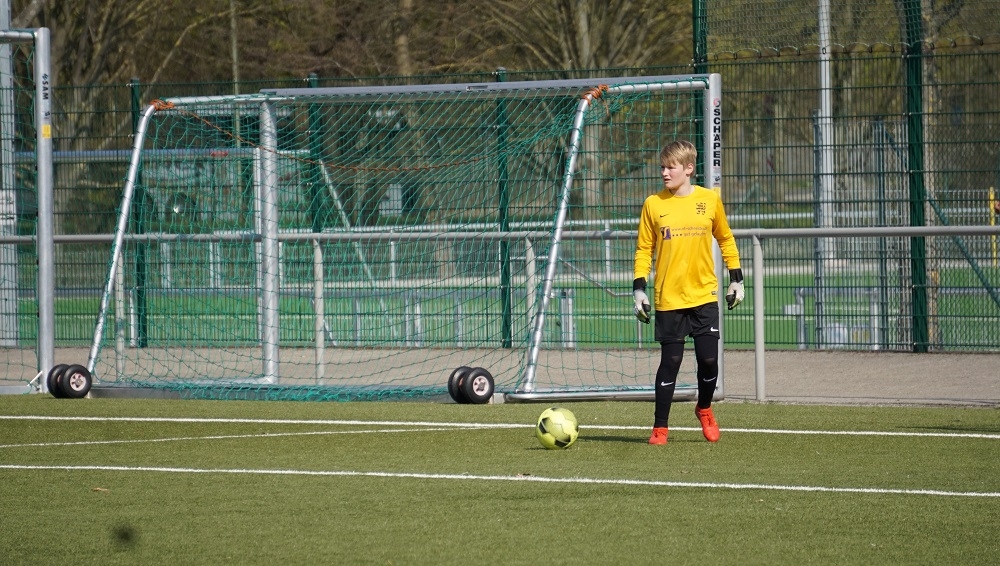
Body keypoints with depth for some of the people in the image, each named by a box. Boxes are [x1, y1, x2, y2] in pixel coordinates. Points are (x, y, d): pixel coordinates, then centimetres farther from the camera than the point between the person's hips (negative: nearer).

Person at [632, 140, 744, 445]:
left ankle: (704, 409, 26)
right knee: (670, 362, 0)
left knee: (709, 359, -2)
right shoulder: (653, 204, -1)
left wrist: (736, 279, 11)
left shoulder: (710, 199, 1)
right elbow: (643, 249, 4)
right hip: (668, 300, -1)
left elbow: (726, 239, 14)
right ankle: (660, 427, 9)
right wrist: (639, 289, -4)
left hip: (704, 296, 1)